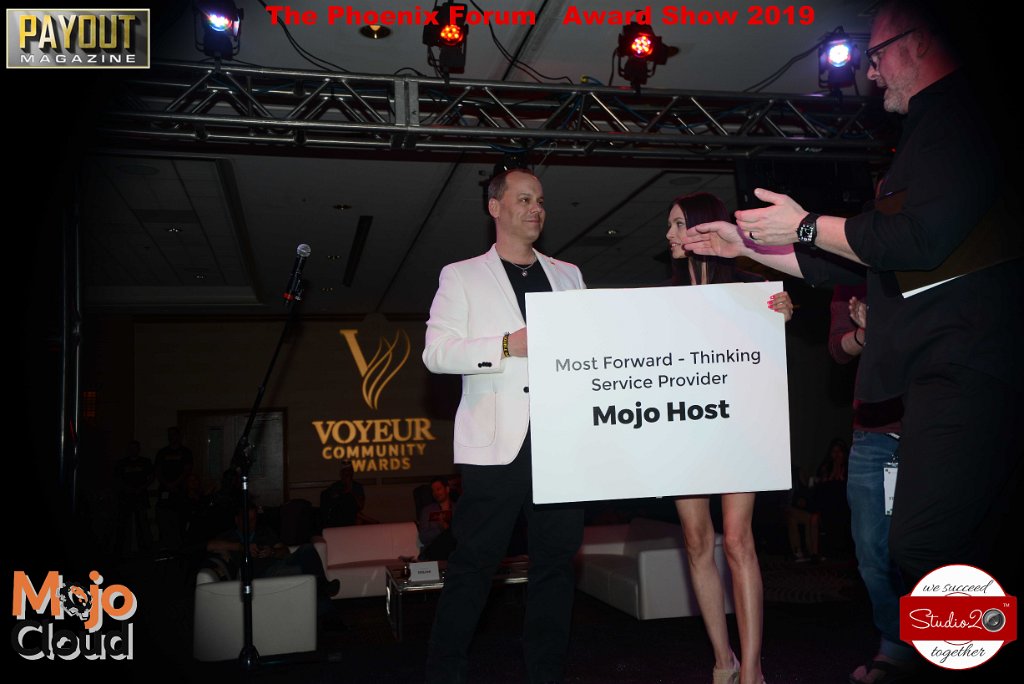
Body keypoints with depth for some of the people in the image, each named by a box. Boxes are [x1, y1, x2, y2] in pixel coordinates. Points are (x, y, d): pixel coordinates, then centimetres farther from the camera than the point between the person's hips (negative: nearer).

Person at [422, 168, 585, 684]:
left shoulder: (567, 275, 19)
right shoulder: (462, 276, 7)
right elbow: (436, 353, -3)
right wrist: (508, 345, -13)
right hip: (497, 442, -4)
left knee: (556, 559, 9)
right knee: (474, 562, -1)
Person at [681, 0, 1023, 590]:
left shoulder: (956, 119, -5)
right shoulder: (931, 130, 29)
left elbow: (920, 239, -20)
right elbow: (851, 263, 30)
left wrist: (805, 226, -5)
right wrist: (746, 244, 31)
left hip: (965, 363, -10)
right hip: (942, 365, 10)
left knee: (923, 545, -19)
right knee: (965, 549, 9)